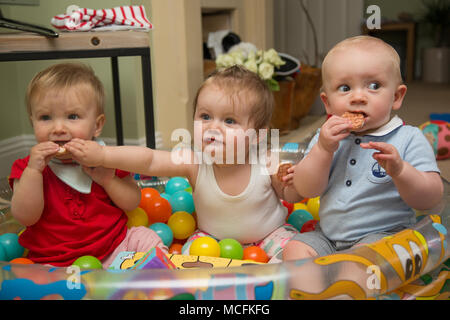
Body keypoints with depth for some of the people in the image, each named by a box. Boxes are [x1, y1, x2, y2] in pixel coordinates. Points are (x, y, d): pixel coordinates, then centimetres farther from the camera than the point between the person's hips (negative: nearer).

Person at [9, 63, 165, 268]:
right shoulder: (28, 167, -3)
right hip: (57, 262, -1)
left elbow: (133, 203, 2)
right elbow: (25, 217, -14)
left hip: (113, 247, 2)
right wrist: (33, 170, -23)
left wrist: (108, 179, -16)